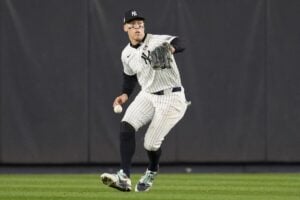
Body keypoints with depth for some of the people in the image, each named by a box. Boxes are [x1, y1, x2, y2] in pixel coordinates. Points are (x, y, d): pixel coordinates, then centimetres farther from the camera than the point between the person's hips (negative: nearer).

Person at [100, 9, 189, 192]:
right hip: (147, 96, 5)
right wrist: (125, 95, 5)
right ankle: (124, 177, -22)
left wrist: (170, 48, -58)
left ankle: (152, 172, 30)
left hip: (171, 98, -5)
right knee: (127, 126, -19)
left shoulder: (157, 41, -16)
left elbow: (179, 44, -35)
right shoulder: (127, 54, 4)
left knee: (151, 143, -6)